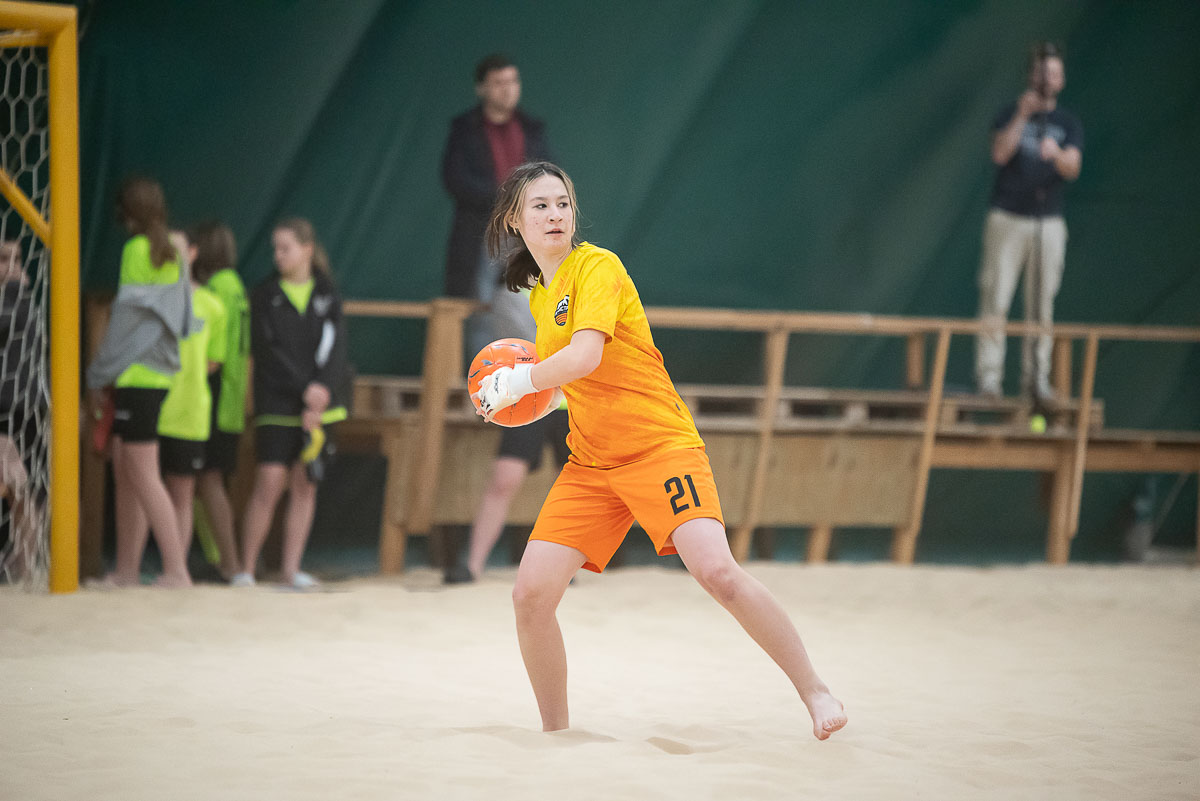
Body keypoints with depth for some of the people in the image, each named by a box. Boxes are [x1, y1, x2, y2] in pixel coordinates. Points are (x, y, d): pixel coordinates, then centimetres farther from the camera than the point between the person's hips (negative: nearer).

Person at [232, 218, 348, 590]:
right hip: (277, 404, -3)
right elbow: (268, 349, -7)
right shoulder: (264, 295, 2)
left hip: (320, 405, 3)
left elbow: (334, 348, 2)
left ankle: (292, 568, 9)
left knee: (305, 486, 3)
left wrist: (324, 389, -13)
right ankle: (246, 567, -4)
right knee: (269, 482, -11)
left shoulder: (327, 295, 8)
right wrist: (305, 389, -14)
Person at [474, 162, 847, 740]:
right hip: (589, 464, 7)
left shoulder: (596, 265, -9)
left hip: (661, 444, -7)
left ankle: (815, 692, -11)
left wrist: (516, 382, -10)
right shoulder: (539, 296, 15)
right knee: (531, 593, -8)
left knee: (716, 571, -25)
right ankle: (555, 733, 9)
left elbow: (585, 357, -23)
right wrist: (531, 390, 10)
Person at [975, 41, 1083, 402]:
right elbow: (1000, 153, -11)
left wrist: (1057, 154, -26)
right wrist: (1022, 116, -20)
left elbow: (1073, 168, -4)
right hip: (1007, 219, -2)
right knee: (996, 299, -7)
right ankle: (989, 374, -6)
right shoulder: (1011, 113, 6)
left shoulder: (1068, 123, 10)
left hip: (1049, 222, 2)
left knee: (1042, 304, 2)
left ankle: (1037, 376, 5)